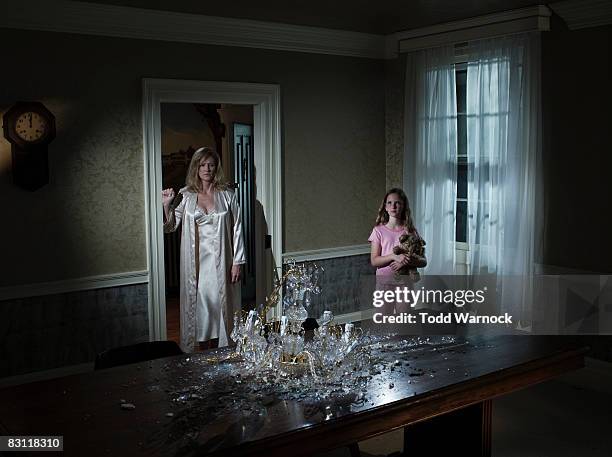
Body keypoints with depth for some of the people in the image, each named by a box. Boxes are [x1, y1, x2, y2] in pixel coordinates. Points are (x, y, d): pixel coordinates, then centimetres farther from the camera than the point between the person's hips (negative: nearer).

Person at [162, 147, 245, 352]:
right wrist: (166, 205, -7)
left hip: (220, 261, -1)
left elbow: (237, 229, 1)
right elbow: (172, 226, 9)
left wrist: (237, 262, -3)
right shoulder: (186, 196, 3)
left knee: (219, 302, 4)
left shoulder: (227, 195, 1)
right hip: (196, 262, 1)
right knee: (200, 303, 3)